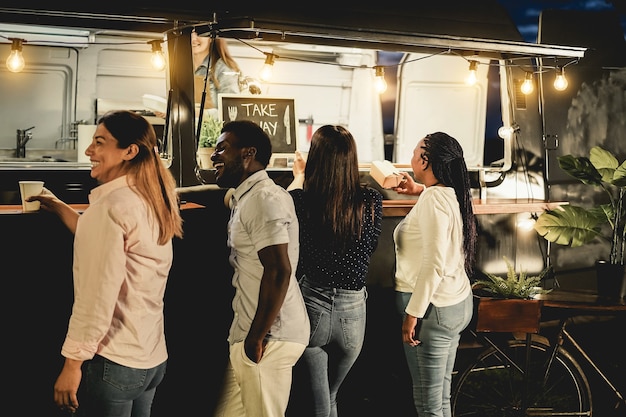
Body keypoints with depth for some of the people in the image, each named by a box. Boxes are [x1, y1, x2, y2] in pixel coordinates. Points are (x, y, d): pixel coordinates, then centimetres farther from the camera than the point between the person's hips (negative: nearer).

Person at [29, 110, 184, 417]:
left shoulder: (111, 205, -17)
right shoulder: (154, 201, 7)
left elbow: (99, 295, -21)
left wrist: (73, 362, -15)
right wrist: (60, 208, 25)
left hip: (113, 360, -8)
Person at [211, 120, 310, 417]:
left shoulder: (264, 199, -16)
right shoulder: (247, 197, 17)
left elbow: (279, 271, -23)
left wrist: (257, 336, -20)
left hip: (269, 338, -10)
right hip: (253, 332, 10)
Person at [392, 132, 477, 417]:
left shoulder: (433, 200, -17)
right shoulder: (452, 194, 10)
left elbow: (434, 264, -23)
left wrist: (412, 314, -20)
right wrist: (418, 189, 30)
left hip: (433, 307, -9)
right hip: (457, 303, 9)